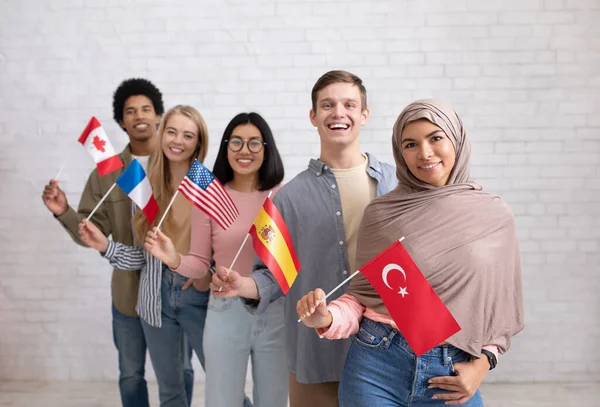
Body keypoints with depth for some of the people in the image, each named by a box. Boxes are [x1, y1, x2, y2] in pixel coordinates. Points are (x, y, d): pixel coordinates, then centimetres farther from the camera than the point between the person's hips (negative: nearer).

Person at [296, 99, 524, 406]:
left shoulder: (495, 216, 0)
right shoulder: (381, 212, -3)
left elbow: (501, 305, 7)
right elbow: (361, 297, 1)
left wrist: (482, 363, -5)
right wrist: (326, 318, -18)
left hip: (451, 376, 1)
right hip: (377, 367, -1)